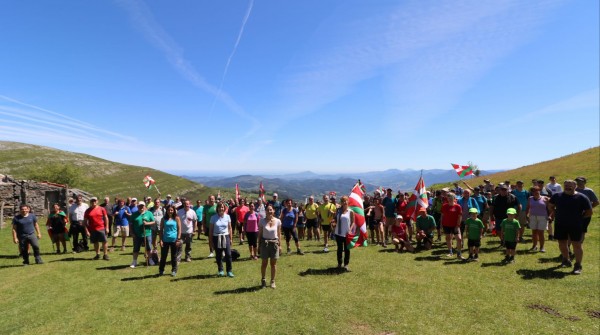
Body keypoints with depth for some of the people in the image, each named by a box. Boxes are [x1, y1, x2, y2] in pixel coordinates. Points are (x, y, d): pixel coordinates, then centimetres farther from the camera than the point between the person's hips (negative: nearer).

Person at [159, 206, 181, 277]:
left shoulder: (177, 218, 1)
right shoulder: (163, 219, 5)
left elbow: (179, 229, 0)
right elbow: (161, 230, 5)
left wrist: (178, 239, -8)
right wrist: (161, 240, -2)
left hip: (174, 240, -1)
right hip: (165, 240, 1)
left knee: (174, 256, 7)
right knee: (163, 256, 6)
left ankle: (174, 271, 17)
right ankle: (161, 270, 20)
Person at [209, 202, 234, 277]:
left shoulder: (227, 216, 1)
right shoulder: (213, 217, -2)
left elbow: (230, 228, 7)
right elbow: (211, 230, 2)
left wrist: (230, 239, 4)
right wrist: (211, 241, 1)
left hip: (226, 237, 0)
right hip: (216, 238, 0)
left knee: (228, 254, -5)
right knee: (218, 255, 9)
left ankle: (229, 271, 5)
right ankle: (220, 270, 24)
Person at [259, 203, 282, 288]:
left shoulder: (277, 221, -3)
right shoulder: (262, 221, -6)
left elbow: (279, 234, 3)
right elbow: (260, 234, -1)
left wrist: (280, 245, 2)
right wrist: (259, 244, -3)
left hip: (274, 243, 1)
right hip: (265, 243, -1)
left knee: (273, 263, 8)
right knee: (264, 263, 9)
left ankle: (272, 281, 23)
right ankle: (263, 280, 28)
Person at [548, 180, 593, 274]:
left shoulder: (581, 197, -6)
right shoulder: (557, 196, 2)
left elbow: (590, 212, -1)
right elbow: (550, 206, 18)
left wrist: (579, 217, -1)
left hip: (575, 226, -3)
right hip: (560, 225, 3)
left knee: (577, 244, -1)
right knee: (562, 244, 13)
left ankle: (578, 266, 8)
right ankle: (566, 261, 33)